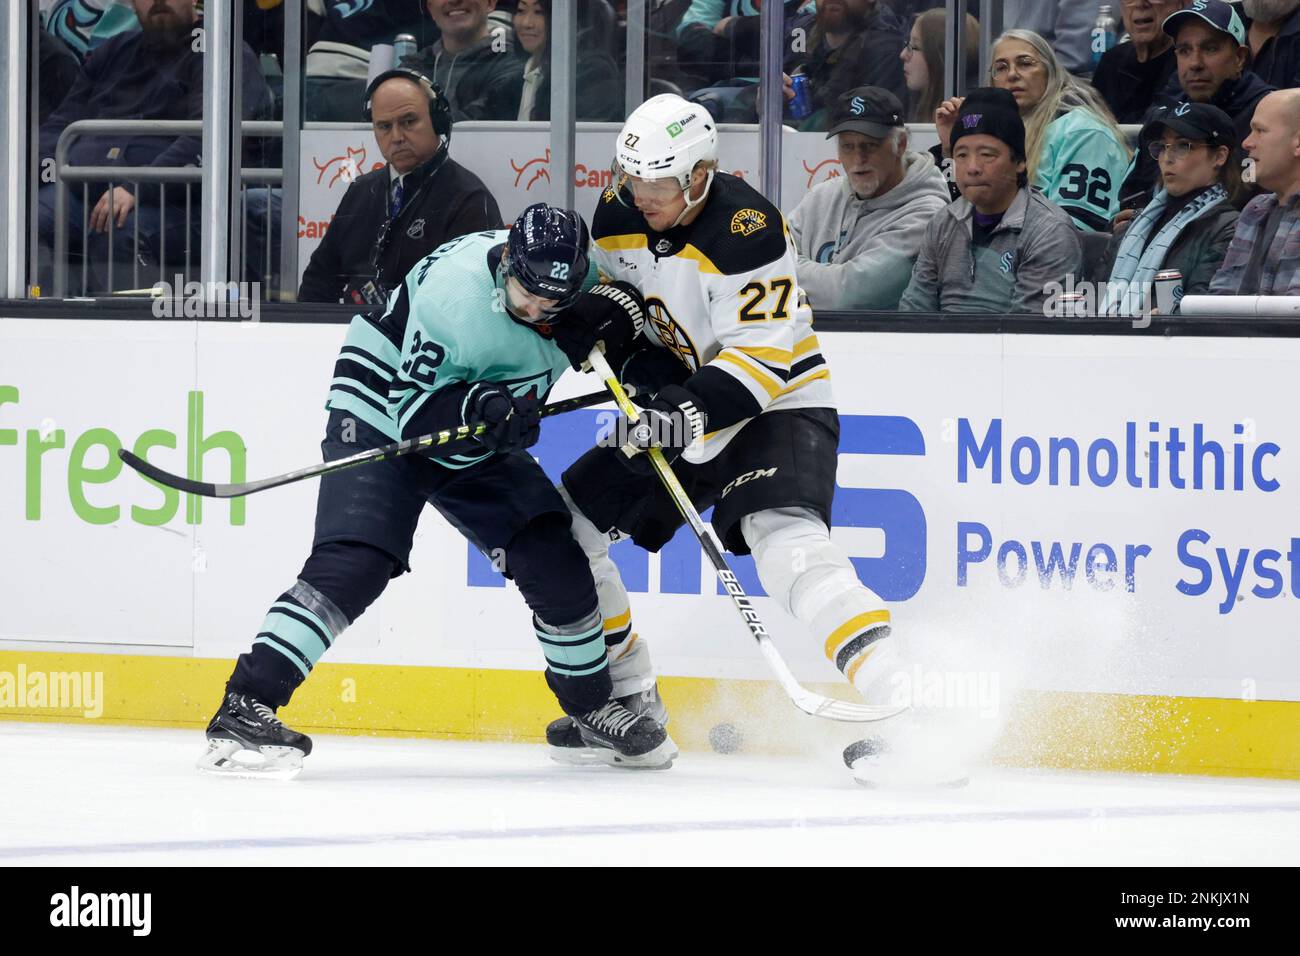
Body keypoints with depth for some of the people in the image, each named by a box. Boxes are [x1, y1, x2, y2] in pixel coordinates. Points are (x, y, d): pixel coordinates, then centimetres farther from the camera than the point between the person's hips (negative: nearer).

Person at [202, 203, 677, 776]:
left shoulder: (577, 271, -14)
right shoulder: (454, 288, -32)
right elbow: (412, 409, -28)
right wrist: (479, 406, -46)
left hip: (477, 433, 7)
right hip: (379, 413, -6)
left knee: (555, 558, -3)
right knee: (355, 563, -24)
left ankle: (592, 707, 19)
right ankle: (244, 710, -27)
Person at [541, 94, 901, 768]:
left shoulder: (745, 230, -26)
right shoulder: (618, 216, -4)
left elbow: (762, 358, -27)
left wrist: (694, 409, -39)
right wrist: (642, 365, -10)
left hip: (777, 407, -8)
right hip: (680, 405, 8)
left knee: (786, 542, -33)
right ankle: (629, 701, 21)